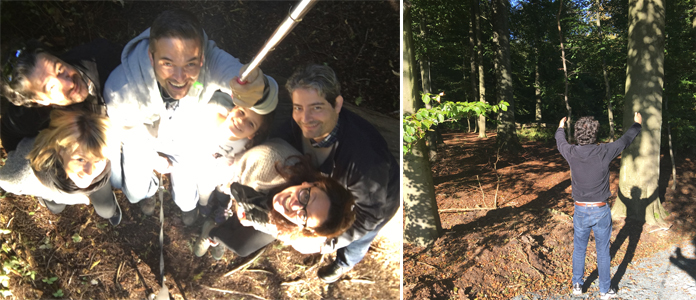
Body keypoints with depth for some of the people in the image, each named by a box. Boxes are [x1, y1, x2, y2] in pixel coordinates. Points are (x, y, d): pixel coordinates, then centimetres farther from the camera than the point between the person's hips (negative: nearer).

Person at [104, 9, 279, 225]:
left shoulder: (213, 62, -43)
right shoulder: (120, 87, -41)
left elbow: (268, 103, -52)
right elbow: (124, 126, -17)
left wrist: (259, 92, -77)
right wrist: (150, 157, 0)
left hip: (185, 136, 1)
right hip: (141, 137, 0)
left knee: (186, 198, 12)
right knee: (136, 193, 12)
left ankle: (188, 202, 54)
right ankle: (149, 189, 53)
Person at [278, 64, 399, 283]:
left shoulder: (364, 158, -49)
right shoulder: (300, 125, -31)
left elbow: (368, 215, -33)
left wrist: (326, 243, -27)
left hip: (378, 199, -4)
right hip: (335, 187, 4)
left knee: (356, 240, 28)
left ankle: (345, 263, 63)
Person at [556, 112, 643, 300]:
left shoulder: (572, 153, -10)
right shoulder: (604, 152, -15)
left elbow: (560, 143, 14)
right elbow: (625, 140, 4)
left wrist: (560, 128, 36)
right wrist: (637, 124, 24)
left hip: (580, 211, 2)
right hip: (600, 211, -2)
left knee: (579, 250, 16)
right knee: (603, 252, 12)